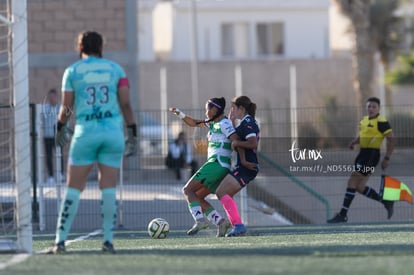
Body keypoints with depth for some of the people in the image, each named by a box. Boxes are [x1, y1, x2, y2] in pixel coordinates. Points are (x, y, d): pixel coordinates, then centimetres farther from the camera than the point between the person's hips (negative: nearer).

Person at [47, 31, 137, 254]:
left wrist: (61, 127, 21)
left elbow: (66, 106, 4)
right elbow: (125, 104, 2)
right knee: (108, 188, 4)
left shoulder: (72, 71, 5)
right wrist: (132, 133, 7)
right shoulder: (115, 69, 8)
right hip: (113, 132, 1)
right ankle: (108, 242, 0)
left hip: (85, 132, -1)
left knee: (74, 188, 1)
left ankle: (60, 241, -4)